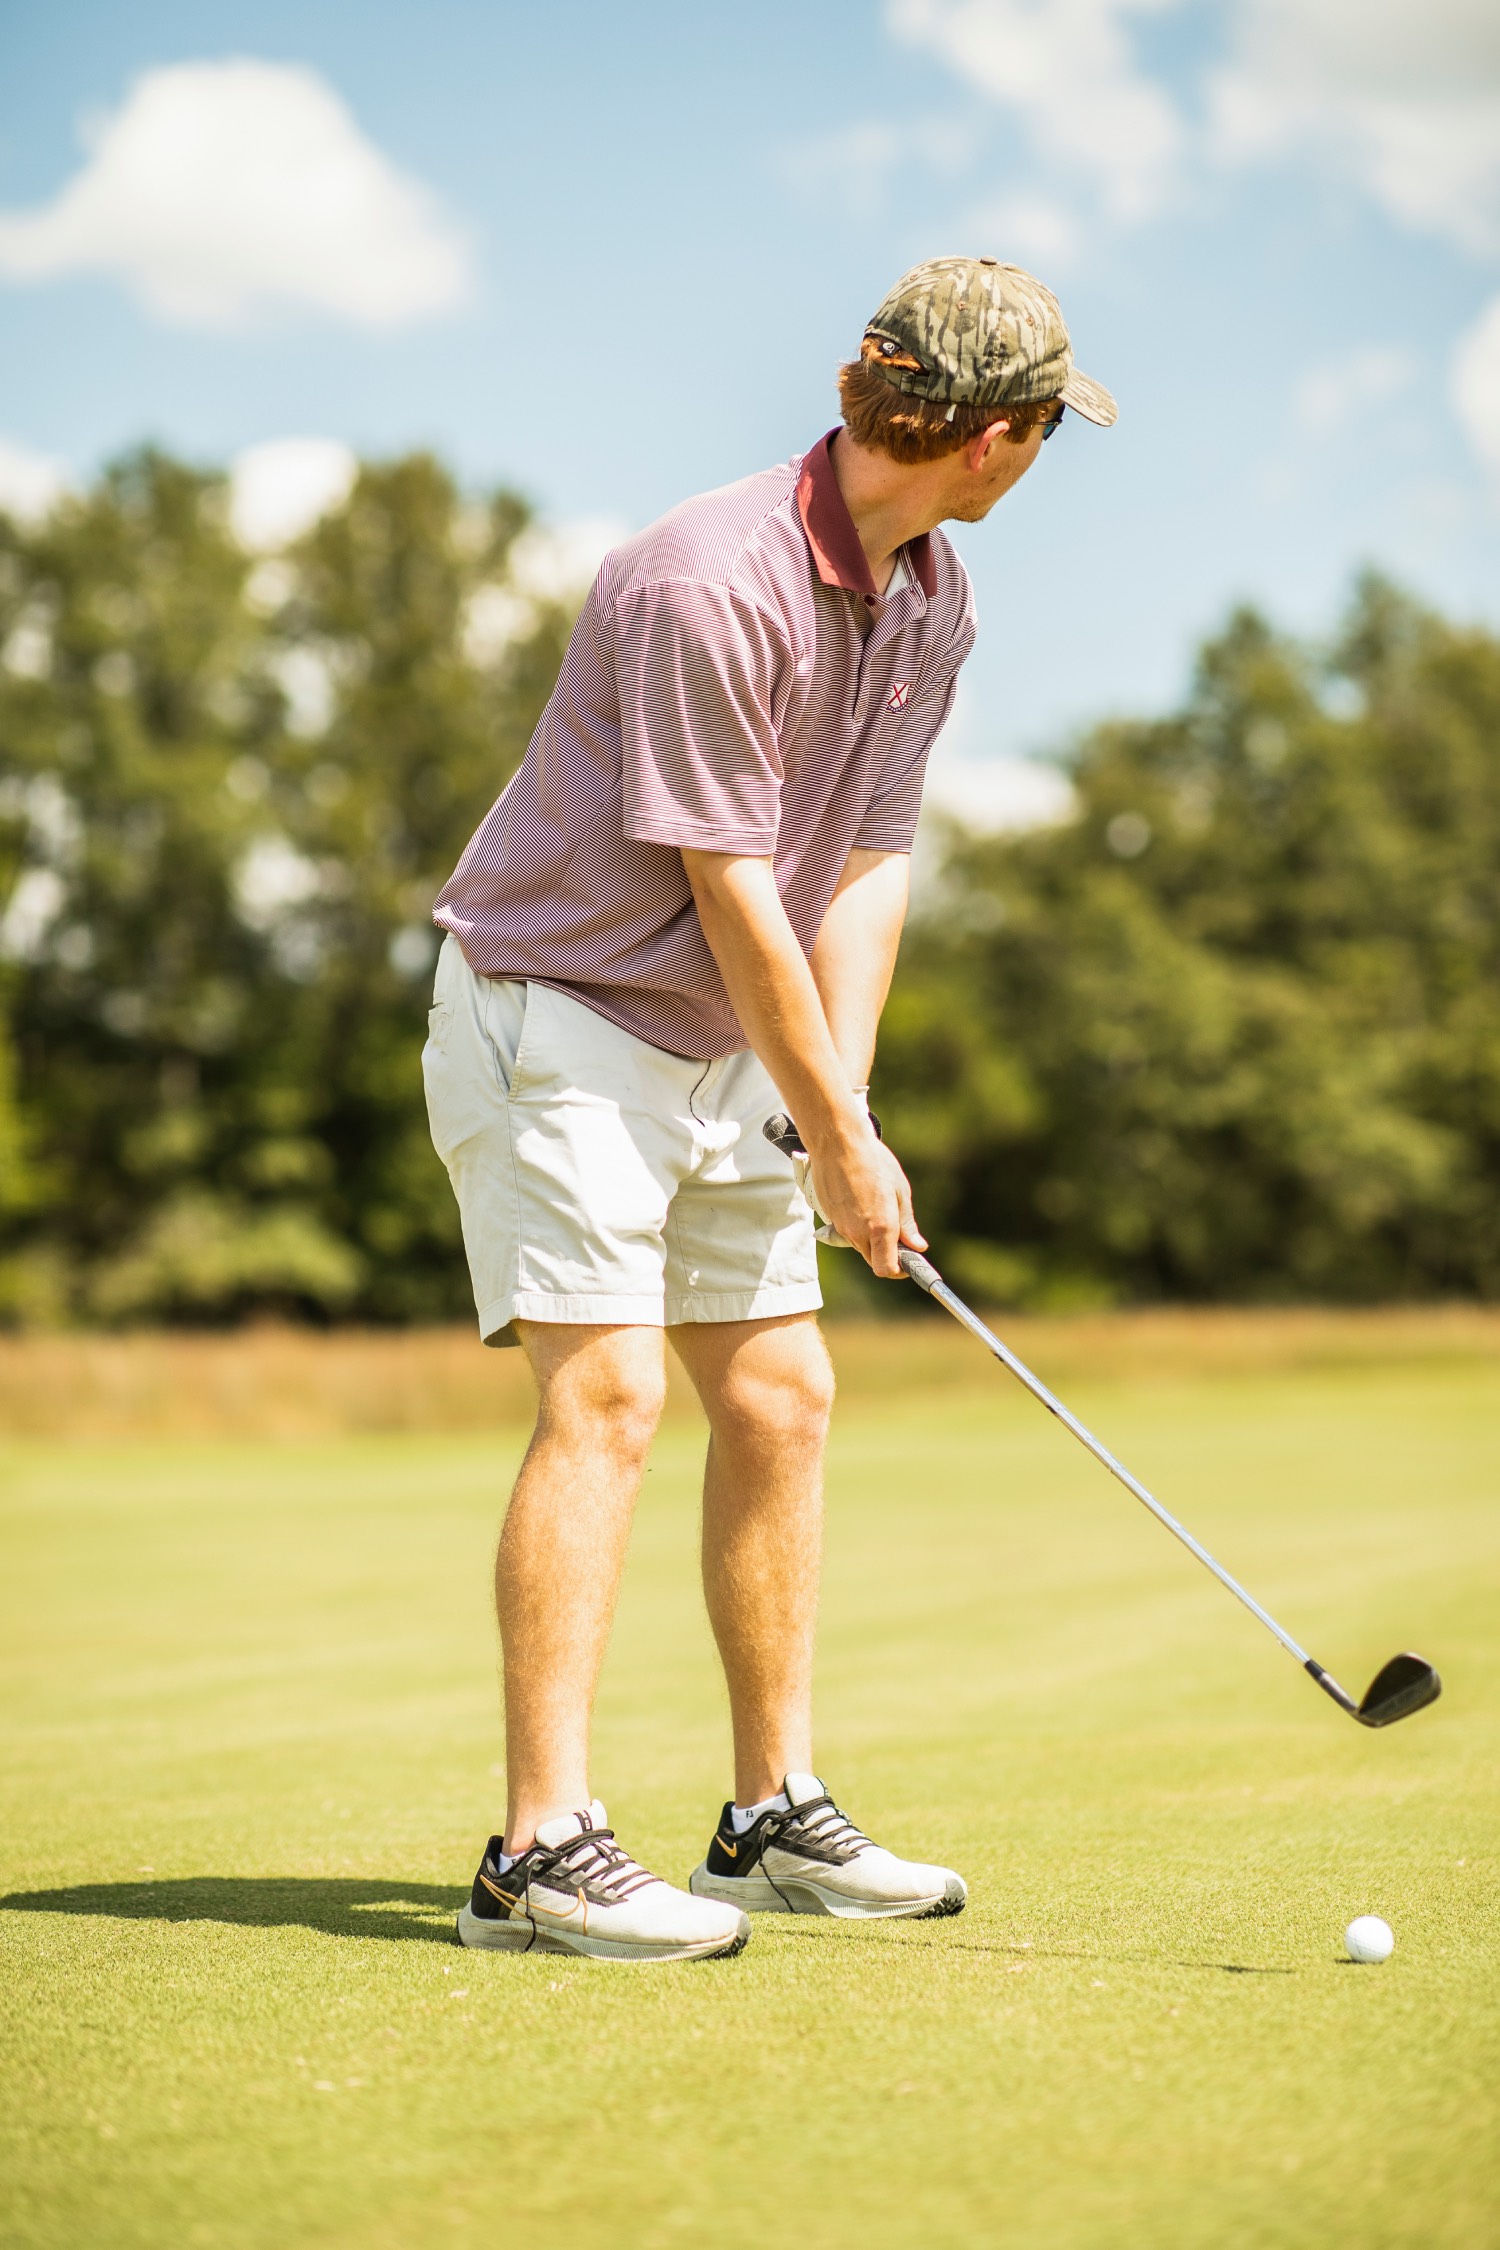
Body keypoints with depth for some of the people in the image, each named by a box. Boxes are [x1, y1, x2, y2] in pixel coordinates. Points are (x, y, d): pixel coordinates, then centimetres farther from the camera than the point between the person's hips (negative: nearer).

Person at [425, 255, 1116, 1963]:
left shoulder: (930, 602, 3)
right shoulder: (711, 583, -25)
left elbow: (867, 860, 4)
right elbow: (731, 890, -22)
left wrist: (843, 1098, -8)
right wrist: (838, 1142, -15)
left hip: (726, 1041, 9)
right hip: (555, 1010, -9)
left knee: (780, 1399, 7)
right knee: (605, 1393, -17)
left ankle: (776, 1817, 16)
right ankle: (541, 1854, -15)